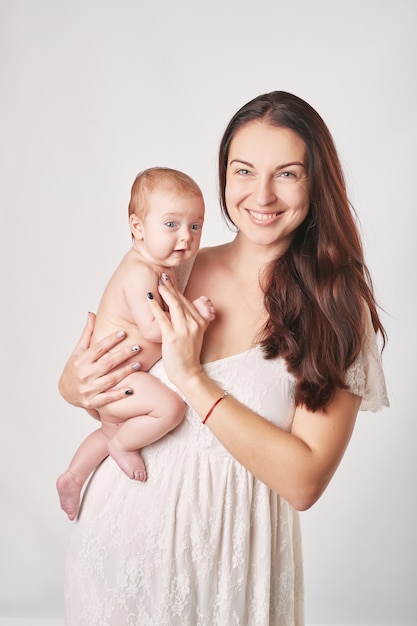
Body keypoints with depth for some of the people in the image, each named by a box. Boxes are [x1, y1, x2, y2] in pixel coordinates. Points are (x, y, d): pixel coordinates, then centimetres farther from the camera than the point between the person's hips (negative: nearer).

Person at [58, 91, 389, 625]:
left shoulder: (339, 310, -12)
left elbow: (304, 482, -18)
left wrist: (192, 377, -23)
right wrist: (75, 385, -15)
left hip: (228, 556, -2)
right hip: (124, 530, 3)